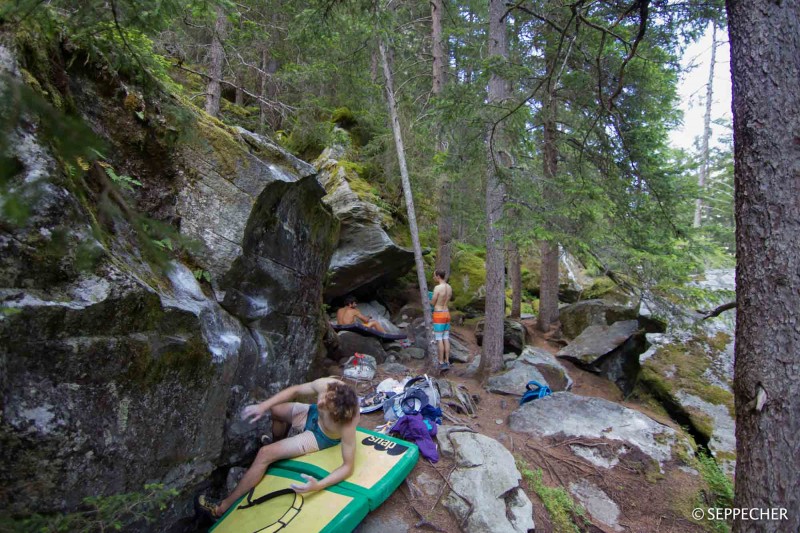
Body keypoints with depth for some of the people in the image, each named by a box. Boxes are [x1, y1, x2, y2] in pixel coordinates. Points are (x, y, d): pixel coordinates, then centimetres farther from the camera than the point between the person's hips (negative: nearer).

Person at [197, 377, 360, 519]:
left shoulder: (347, 426, -45)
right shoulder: (326, 385, -35)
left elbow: (348, 467, -32)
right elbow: (295, 390, -15)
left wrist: (319, 485, -43)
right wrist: (263, 406, -19)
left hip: (320, 437, -5)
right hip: (313, 415, 6)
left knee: (265, 454, -11)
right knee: (273, 409, 22)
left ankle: (224, 506, 8)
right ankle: (278, 444, 57)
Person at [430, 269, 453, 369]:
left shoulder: (437, 287, -18)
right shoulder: (449, 287, 8)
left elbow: (432, 303, -10)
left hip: (439, 316, -8)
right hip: (446, 314, 8)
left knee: (439, 339, -2)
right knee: (446, 339, 10)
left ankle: (441, 363, 2)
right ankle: (447, 362, 12)